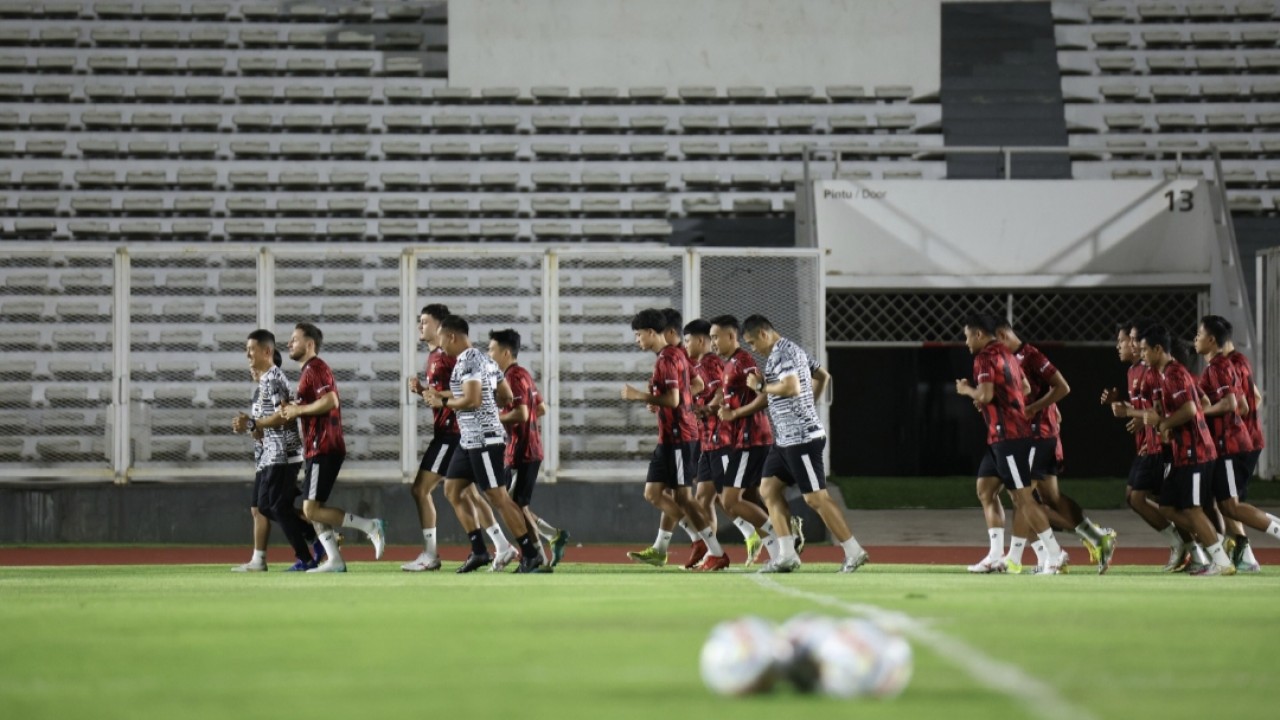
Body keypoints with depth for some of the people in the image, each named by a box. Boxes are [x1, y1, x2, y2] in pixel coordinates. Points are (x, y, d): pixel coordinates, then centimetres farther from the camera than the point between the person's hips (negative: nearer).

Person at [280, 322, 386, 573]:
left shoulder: (315, 368, -11)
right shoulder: (308, 370, 21)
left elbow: (330, 401, -25)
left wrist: (298, 410, -15)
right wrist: (292, 412, 13)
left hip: (323, 450, -10)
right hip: (319, 450, 10)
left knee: (312, 510, -13)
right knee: (311, 510, 9)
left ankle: (369, 526, -10)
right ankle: (334, 561, 7)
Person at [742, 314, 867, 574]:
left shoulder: (782, 353, -14)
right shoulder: (791, 351, 17)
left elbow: (792, 387, -28)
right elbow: (823, 375, 27)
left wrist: (761, 386, -14)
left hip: (801, 438, -11)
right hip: (785, 439, 11)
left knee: (816, 498, -8)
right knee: (769, 490, 7)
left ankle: (854, 552, -3)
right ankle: (787, 555, 4)